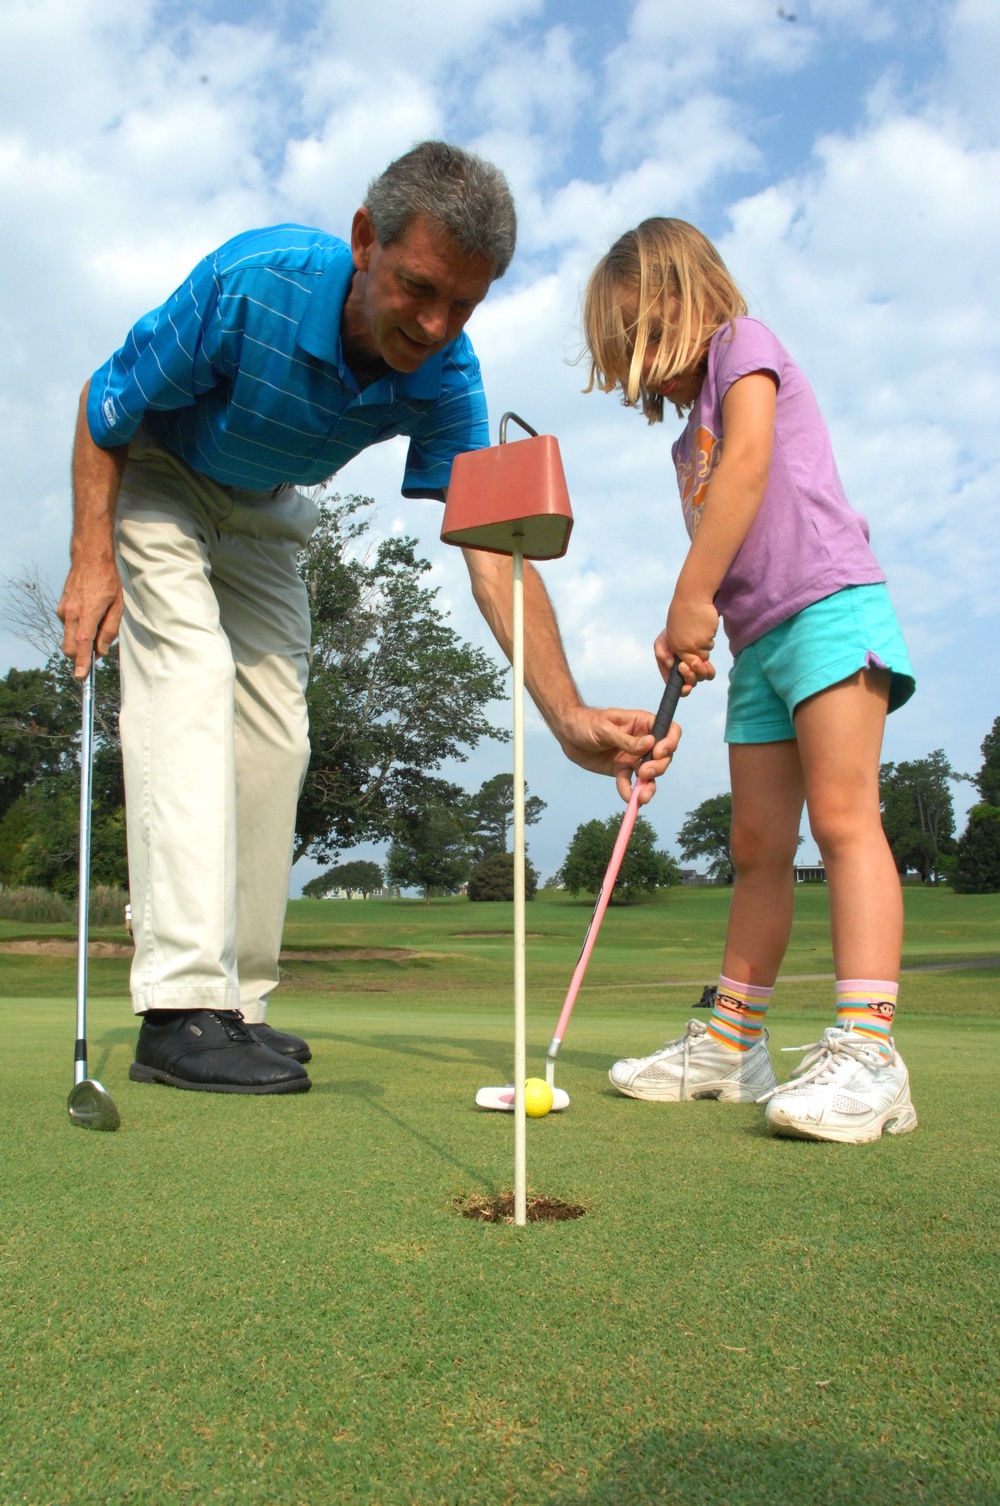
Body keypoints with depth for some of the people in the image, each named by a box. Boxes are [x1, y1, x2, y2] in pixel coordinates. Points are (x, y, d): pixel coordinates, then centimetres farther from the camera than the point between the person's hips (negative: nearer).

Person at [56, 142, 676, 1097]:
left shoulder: (445, 380, -23)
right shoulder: (253, 281, -34)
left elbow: (492, 551, -30)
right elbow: (106, 406, -20)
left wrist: (569, 717, -42)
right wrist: (91, 559, -27)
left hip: (262, 512, 5)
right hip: (152, 479, -4)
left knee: (275, 736, -1)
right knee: (193, 684, -23)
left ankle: (238, 1005, 7)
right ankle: (181, 1008, -26)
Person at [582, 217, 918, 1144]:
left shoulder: (745, 346, 5)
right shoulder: (691, 436, 26)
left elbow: (748, 469, -11)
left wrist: (691, 599, -12)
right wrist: (689, 633, 2)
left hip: (827, 606, -8)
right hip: (758, 641, 9)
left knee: (841, 815, -18)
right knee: (758, 848, 8)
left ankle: (866, 1051, -22)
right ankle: (733, 1043, 13)